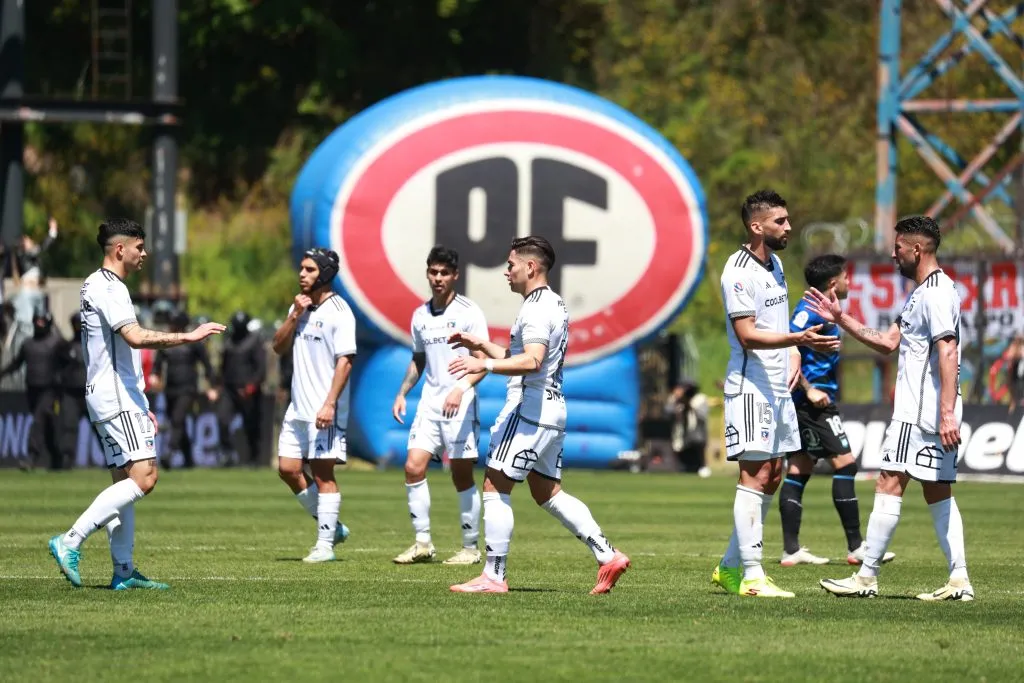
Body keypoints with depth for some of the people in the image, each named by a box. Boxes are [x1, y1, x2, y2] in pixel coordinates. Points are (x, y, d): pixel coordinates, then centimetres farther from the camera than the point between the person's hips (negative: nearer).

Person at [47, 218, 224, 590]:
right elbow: (135, 336, -28)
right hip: (116, 398, -11)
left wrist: (140, 406, 26)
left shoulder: (98, 286, 20)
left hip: (118, 398, 11)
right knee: (143, 477, -16)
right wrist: (189, 336, -27)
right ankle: (70, 541, -18)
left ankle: (123, 571, 6)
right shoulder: (108, 288, -13)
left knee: (126, 481, 8)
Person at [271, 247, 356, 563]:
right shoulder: (299, 306, 13)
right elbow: (279, 347, 11)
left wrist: (330, 404, -21)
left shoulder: (338, 312, -10)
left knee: (323, 473, -6)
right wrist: (294, 316, -4)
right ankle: (330, 526, 18)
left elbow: (345, 361, -15)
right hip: (298, 406, 8)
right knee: (288, 469, 6)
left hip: (324, 410, -8)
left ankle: (325, 545, -2)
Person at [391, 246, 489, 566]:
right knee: (413, 467, -5)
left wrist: (461, 389, -25)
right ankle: (423, 542, 1)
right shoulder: (420, 315, 12)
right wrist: (402, 393, 13)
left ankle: (471, 548, 7)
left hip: (460, 404, -6)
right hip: (429, 402, 6)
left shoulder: (469, 312, -6)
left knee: (462, 476, -3)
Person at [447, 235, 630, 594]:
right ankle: (607, 556, 8)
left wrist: (484, 365, -35)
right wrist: (480, 344, 26)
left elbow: (531, 361, -29)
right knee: (547, 493, 15)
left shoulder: (536, 308, -14)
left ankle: (493, 576, -6)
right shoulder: (555, 305, 19)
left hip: (528, 409, -10)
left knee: (495, 488, -5)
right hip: (552, 412, 10)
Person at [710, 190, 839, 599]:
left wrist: (793, 353, 12)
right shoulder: (739, 272, -15)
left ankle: (730, 567, 18)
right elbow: (748, 335, -22)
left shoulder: (775, 264, 14)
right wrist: (797, 339, -32)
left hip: (778, 388, 9)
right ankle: (751, 578, -10)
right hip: (751, 387, -9)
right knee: (756, 475, -10)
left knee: (772, 477, 10)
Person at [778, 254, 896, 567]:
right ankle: (856, 547, -7)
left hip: (812, 400, 10)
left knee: (799, 470, 8)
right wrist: (809, 389, -23)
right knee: (845, 463, -8)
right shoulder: (811, 310, -13)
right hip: (815, 401, -10)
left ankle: (791, 550, 8)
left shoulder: (821, 309, 17)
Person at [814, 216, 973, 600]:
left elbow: (948, 353, -22)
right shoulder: (921, 293, 19)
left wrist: (947, 413, -28)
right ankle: (959, 580, 5)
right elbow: (888, 342, 24)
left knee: (889, 485, -7)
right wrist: (840, 319, 21)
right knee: (938, 493, 8)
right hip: (925, 411, 10)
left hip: (919, 413, -10)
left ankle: (866, 578, -5)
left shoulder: (936, 294, -14)